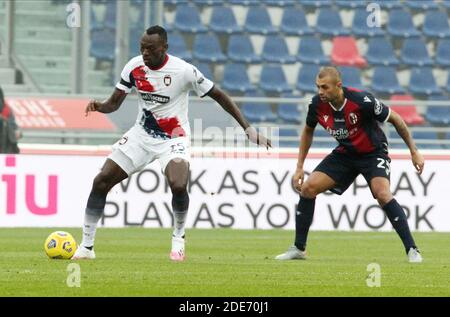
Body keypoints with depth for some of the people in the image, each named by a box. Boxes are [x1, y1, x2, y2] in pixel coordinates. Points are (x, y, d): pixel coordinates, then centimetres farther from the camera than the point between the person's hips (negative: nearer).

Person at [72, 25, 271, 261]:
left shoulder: (183, 71, -19)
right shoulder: (134, 67, -7)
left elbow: (219, 96, -10)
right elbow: (114, 103, 1)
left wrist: (248, 129, -12)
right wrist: (98, 106, -24)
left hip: (173, 139, -4)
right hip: (141, 134, 4)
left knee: (178, 186, -30)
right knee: (101, 181, -6)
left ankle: (178, 238, 0)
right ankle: (86, 246, 5)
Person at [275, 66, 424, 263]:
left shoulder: (361, 101, -29)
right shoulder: (317, 105, -15)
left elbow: (395, 119, -15)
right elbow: (308, 131, 8)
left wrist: (414, 152, -11)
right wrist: (299, 167, 6)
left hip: (373, 152, -5)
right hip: (345, 153, 5)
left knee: (382, 194, -28)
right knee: (308, 188, -7)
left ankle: (412, 250, -20)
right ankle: (298, 248, 7)